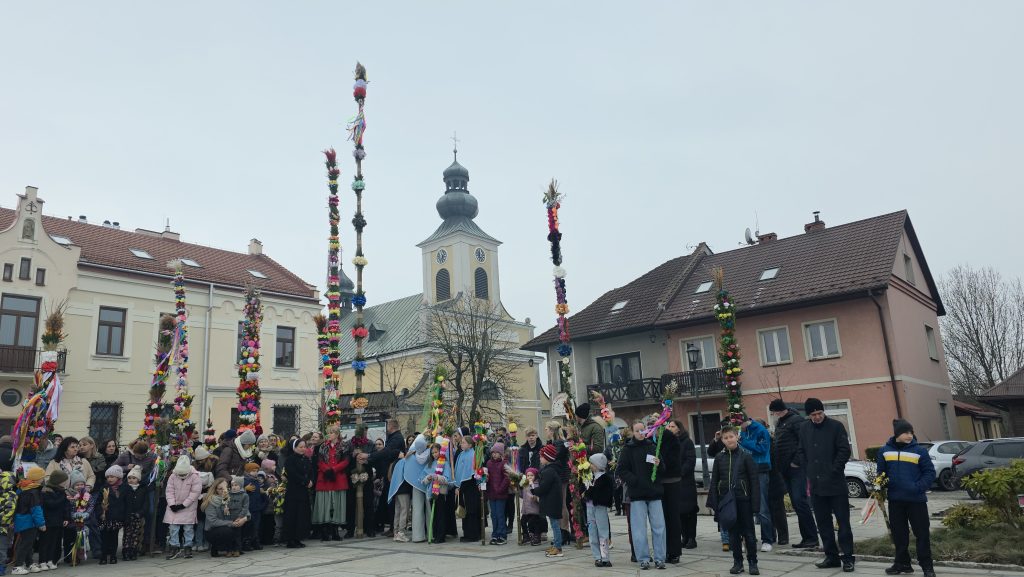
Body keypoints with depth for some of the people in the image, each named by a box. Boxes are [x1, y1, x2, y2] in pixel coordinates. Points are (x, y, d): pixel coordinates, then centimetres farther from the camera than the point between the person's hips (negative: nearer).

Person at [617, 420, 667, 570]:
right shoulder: (628, 449, 2)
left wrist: (658, 465, -10)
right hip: (637, 494, -2)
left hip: (654, 492, 2)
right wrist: (634, 481, -14)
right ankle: (643, 559, 10)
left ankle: (659, 558, 11)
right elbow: (622, 470, -2)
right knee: (639, 528, 1)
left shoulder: (652, 446, 8)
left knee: (659, 526, 2)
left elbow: (663, 470, 12)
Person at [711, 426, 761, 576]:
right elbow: (714, 481, 7)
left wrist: (755, 503, -9)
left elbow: (754, 481, -4)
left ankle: (753, 562, 18)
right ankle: (738, 562, 19)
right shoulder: (719, 458, 4)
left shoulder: (746, 456, -4)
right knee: (733, 533, 9)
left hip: (743, 500, -2)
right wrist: (715, 504, 2)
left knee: (749, 532, 6)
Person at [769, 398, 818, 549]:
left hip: (797, 467, -9)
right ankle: (806, 538, 14)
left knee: (800, 500, -12)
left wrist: (796, 461, -18)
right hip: (785, 469, 9)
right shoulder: (779, 423, 18)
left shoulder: (796, 420, -9)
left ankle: (812, 537, -5)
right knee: (796, 502, 9)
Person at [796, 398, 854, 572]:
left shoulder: (836, 426, -5)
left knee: (843, 521, 1)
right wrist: (808, 470, 3)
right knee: (823, 523, 10)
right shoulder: (804, 429, 8)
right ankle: (831, 556, 20)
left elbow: (845, 451, -8)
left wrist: (834, 470, -12)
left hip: (836, 484, -5)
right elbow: (801, 453, 14)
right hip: (816, 485, 5)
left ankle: (847, 557, 9)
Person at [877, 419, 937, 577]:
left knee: (922, 533, 2)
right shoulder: (885, 451, 3)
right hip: (895, 500, 3)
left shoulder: (919, 450, -5)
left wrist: (918, 487, -18)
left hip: (916, 499, -3)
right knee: (899, 534, 12)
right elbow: (881, 473, 12)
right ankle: (902, 564, 23)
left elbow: (930, 473, -5)